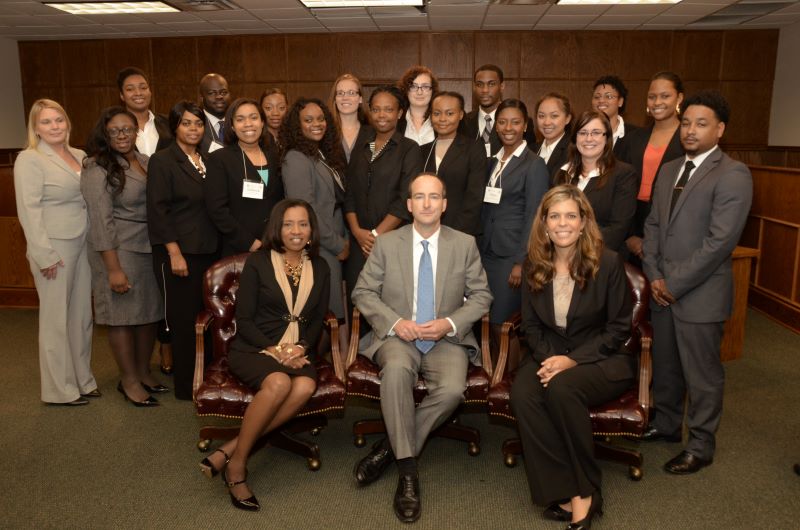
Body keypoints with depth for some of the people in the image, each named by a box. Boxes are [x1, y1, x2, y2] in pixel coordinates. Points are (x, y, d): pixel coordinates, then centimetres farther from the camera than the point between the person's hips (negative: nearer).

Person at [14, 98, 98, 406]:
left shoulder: (79, 156, 12)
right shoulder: (29, 160, -7)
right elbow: (29, 211, -13)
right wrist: (45, 255, -17)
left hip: (83, 245, 6)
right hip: (55, 249, -6)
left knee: (81, 315, 12)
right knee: (57, 318, 3)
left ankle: (81, 380, 25)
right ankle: (59, 389, 15)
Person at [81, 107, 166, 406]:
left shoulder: (146, 162, 10)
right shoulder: (98, 168, -9)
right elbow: (101, 221, -14)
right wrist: (113, 268, -17)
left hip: (151, 249, 6)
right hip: (119, 252, -6)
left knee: (150, 313, 11)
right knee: (123, 316, 3)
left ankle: (143, 372, 29)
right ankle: (128, 380, 19)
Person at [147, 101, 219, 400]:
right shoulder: (163, 161, -4)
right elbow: (158, 211, -10)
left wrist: (218, 245, 11)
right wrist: (174, 253, -15)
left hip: (209, 251, 5)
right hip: (180, 253, -5)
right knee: (184, 319, 1)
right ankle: (186, 386, 15)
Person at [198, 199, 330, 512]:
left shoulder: (319, 268, 12)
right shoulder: (257, 262, 1)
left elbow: (318, 319, 11)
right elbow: (244, 320, -3)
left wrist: (301, 348, -8)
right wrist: (275, 351, -16)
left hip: (298, 352, 3)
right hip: (253, 349, -3)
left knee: (306, 386, -32)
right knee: (278, 383, -36)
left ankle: (228, 451, -24)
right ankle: (237, 465, -18)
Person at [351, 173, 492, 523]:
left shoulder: (465, 244, 5)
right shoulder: (386, 243, 4)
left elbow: (481, 296, 6)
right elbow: (363, 292, 4)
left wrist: (450, 323, -12)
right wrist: (394, 323, -13)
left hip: (447, 340, 1)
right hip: (398, 336, 0)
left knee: (452, 389, -30)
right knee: (396, 369, -35)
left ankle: (389, 448, -12)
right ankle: (407, 468, -24)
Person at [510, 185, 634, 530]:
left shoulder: (608, 262, -9)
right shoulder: (535, 265, 2)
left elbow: (619, 328, -7)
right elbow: (531, 324, 7)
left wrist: (572, 360, -18)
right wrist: (546, 358, -13)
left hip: (602, 359, -3)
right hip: (550, 354, 4)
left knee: (561, 387, -35)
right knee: (522, 392, -28)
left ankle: (585, 491, -15)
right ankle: (568, 494, -19)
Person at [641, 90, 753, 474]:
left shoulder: (733, 175, -11)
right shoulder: (668, 170, 12)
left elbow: (720, 241, -18)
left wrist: (675, 284, -16)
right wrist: (654, 277, -1)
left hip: (700, 294, -6)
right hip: (663, 289, 7)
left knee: (702, 374, 6)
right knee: (664, 365, 18)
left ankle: (700, 446, 23)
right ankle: (666, 424, 37)